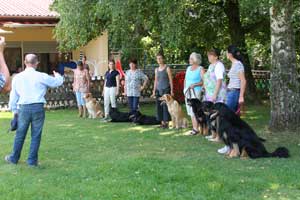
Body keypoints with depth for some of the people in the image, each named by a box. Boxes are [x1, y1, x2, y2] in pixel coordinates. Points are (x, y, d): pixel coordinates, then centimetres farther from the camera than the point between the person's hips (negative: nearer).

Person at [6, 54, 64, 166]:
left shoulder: (17, 77, 4)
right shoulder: (41, 77, -5)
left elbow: (13, 95, 10)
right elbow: (58, 82, 7)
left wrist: (14, 110, 21)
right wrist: (57, 75, 30)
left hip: (23, 108, 2)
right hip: (38, 107, -2)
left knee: (20, 134, 13)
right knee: (36, 135, 7)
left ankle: (14, 158, 25)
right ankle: (32, 161, 12)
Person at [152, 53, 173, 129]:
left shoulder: (167, 68, -3)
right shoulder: (156, 69, 14)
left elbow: (171, 80, -4)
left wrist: (171, 90, -10)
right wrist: (154, 91, 14)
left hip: (166, 89, -6)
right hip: (158, 90, 6)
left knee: (165, 106, -8)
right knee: (159, 106, 3)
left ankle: (166, 122, -2)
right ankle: (162, 122, 10)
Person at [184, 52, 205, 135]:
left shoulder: (200, 69, -5)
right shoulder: (188, 68, 15)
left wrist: (195, 84, -19)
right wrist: (184, 88, 9)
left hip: (196, 91, -7)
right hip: (187, 91, 7)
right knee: (190, 110, 7)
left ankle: (196, 129, -9)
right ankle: (194, 127, 14)